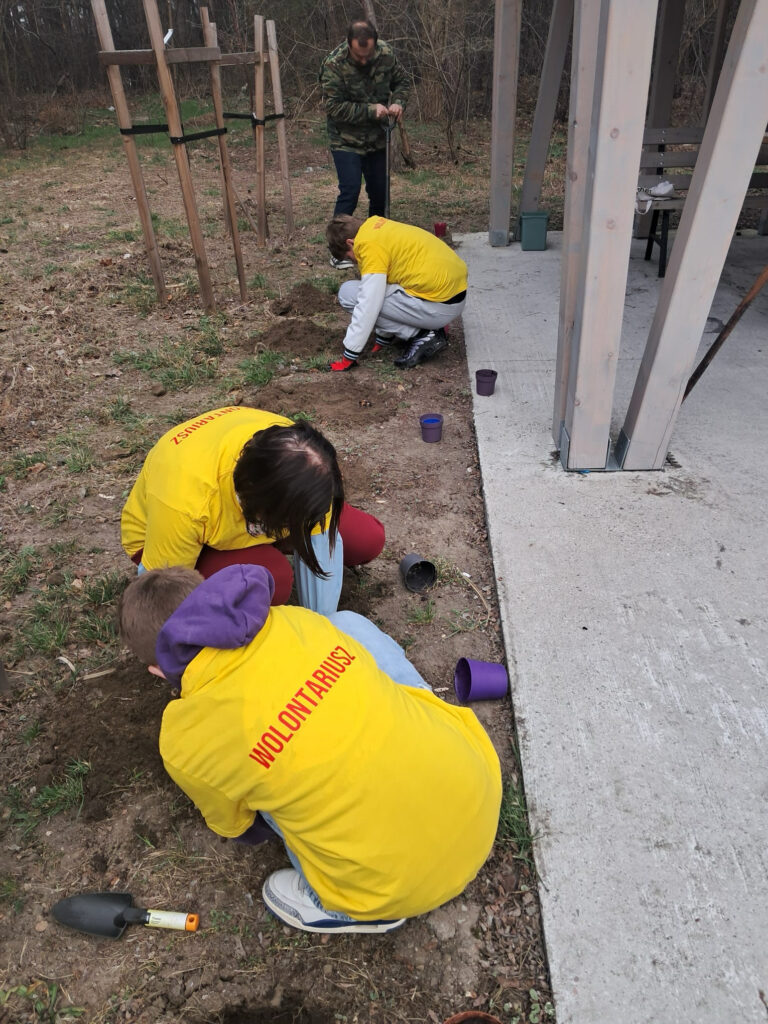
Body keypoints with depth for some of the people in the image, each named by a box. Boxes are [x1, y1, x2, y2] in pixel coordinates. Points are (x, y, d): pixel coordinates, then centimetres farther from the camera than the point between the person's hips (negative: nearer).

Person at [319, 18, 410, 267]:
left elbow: (401, 81, 8)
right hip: (346, 141, -5)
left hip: (377, 139, 5)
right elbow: (334, 107, -21)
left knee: (380, 191, 9)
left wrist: (398, 102, -13)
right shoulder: (333, 65, -21)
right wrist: (370, 110, -25)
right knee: (350, 191, -15)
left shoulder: (386, 54, -7)